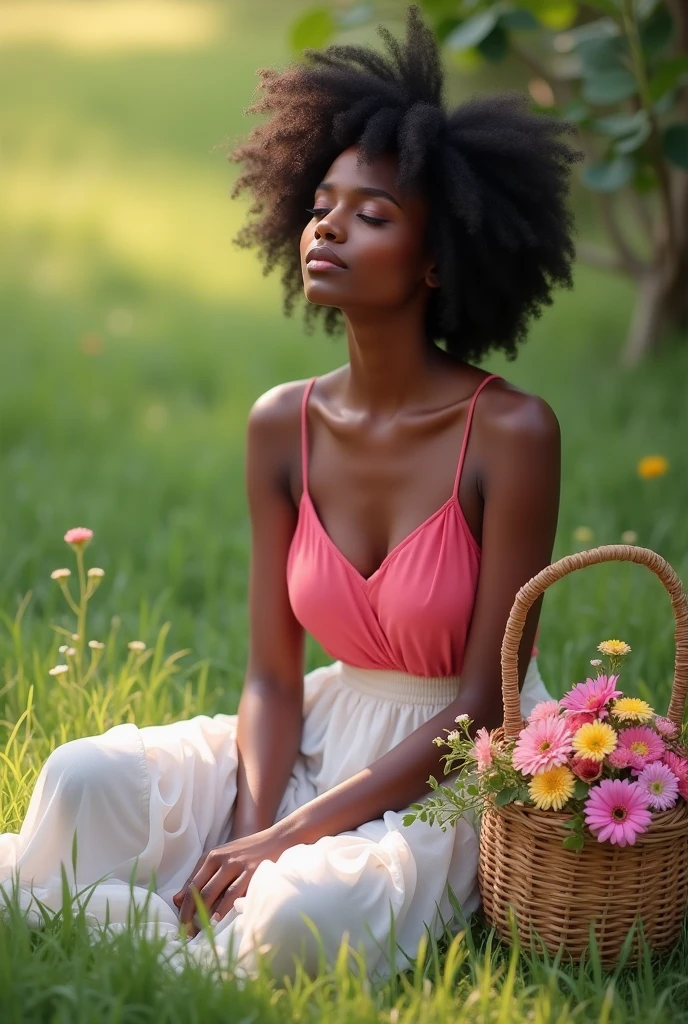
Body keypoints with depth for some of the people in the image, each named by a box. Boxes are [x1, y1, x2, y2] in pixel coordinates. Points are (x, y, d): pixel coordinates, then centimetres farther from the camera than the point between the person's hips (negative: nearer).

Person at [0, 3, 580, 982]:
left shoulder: (512, 434, -17)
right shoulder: (283, 426, -3)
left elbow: (484, 700, -16)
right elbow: (272, 674, -1)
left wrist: (292, 835, -20)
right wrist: (250, 829, -20)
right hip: (322, 737, 4)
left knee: (302, 918, -32)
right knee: (87, 780, -23)